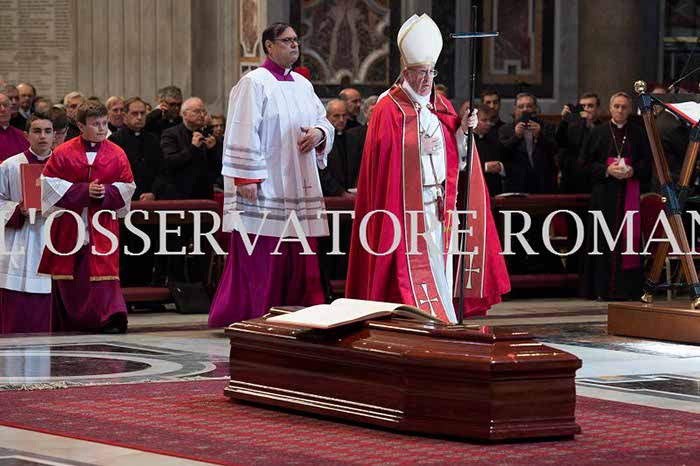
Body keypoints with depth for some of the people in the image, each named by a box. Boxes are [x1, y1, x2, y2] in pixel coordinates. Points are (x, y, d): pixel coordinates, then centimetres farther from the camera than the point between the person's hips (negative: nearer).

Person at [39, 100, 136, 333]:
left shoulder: (117, 154, 3)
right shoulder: (63, 153, -2)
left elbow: (127, 187, 5)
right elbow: (50, 183, -5)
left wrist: (105, 192, -15)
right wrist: (84, 191, -14)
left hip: (102, 225, 0)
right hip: (68, 225, 0)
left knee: (103, 269, -11)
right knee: (67, 275, 6)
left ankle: (110, 318, -18)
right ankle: (67, 322, 18)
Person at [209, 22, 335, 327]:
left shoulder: (302, 84, 14)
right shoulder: (253, 84, -7)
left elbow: (323, 119, 20)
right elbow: (242, 132, -13)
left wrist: (319, 132, -4)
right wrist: (246, 178, -19)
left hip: (298, 185, 7)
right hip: (264, 187, -7)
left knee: (298, 254, 6)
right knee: (261, 254, -5)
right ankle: (250, 318, 0)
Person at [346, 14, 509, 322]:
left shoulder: (441, 106, 12)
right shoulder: (389, 110, -6)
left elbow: (454, 154, 12)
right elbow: (384, 161, -9)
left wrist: (463, 130, -5)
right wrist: (420, 147, -14)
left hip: (438, 201, 6)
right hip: (406, 202, -6)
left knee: (439, 260, 5)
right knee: (413, 266, -6)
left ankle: (442, 320, 9)